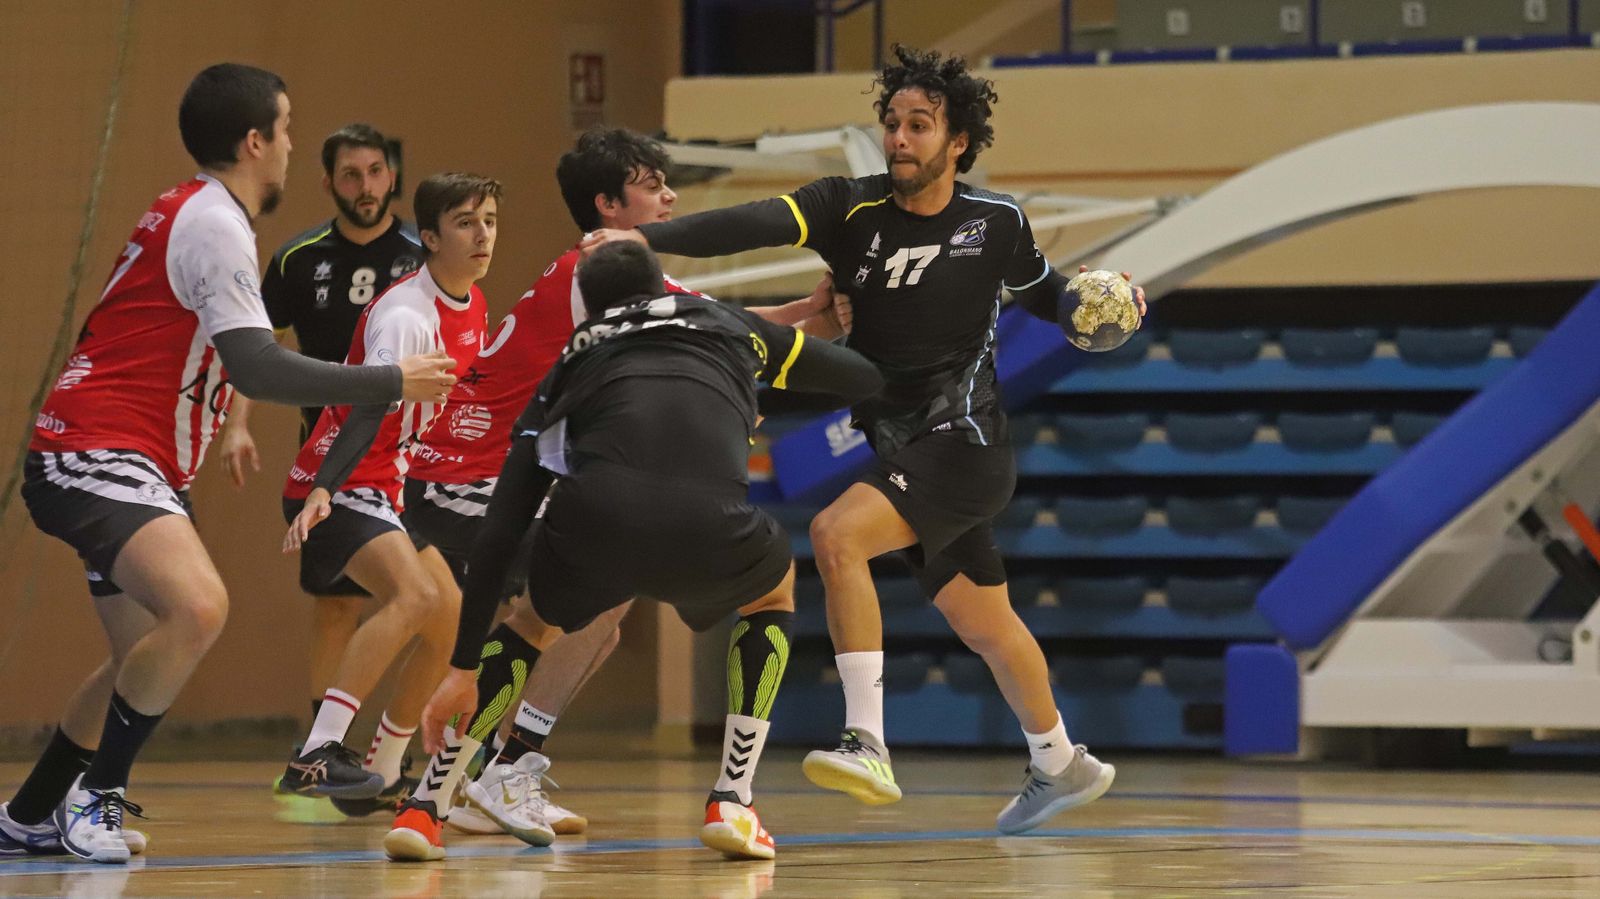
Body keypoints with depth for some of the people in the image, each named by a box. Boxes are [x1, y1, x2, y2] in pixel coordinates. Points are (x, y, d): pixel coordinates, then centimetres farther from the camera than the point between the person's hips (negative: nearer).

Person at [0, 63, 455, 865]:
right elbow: (259, 369, -22)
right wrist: (392, 383, -16)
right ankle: (97, 796, -18)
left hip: (116, 464, 11)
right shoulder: (214, 223, -14)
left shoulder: (188, 212, 16)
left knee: (147, 658, 18)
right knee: (198, 606, -30)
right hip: (94, 458, -11)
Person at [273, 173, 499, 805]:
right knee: (416, 595, -31)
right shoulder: (406, 315, -21)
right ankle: (316, 755, -38)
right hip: (338, 487, -10)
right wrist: (321, 492, -45)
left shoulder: (472, 304, 8)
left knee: (452, 624, 13)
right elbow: (369, 409, -34)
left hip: (389, 490, 10)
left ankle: (384, 778, 24)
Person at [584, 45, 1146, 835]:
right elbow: (755, 224, -21)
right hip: (903, 455, 5)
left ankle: (867, 744, -26)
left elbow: (1041, 293, 16)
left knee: (835, 533, -26)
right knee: (984, 626, 19)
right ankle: (1060, 765, 42)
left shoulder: (997, 222, -5)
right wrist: (647, 238, -36)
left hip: (963, 446, -5)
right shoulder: (850, 208, -4)